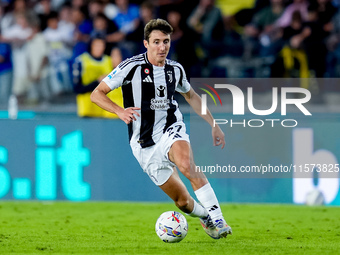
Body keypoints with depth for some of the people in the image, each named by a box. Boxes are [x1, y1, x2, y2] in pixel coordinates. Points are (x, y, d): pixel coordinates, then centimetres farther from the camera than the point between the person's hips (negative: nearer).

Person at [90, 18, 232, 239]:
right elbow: (97, 94, -8)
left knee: (186, 164, -35)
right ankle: (205, 218, 31)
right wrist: (120, 111, -25)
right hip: (144, 144, -1)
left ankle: (218, 219, -33)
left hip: (171, 129, 1)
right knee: (183, 201, -3)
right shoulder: (131, 67, -10)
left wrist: (213, 124, 21)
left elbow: (191, 96, 25)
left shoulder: (175, 69, 4)